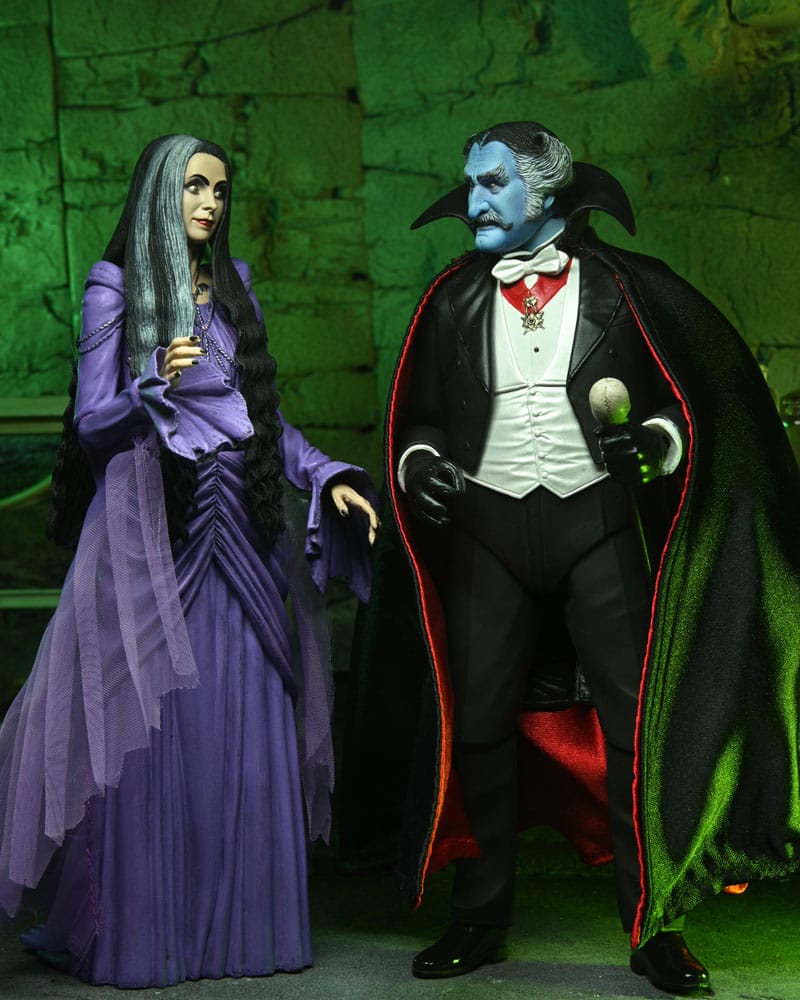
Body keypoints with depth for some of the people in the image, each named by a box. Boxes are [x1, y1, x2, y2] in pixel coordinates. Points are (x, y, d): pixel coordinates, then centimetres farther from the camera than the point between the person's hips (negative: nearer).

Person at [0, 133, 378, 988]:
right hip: (152, 533, -5)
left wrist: (326, 476, 5)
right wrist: (156, 382, -23)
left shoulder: (232, 285, 16)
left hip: (238, 532, 5)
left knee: (246, 731, 3)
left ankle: (240, 924, 11)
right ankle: (136, 937, 6)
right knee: (151, 736, -4)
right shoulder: (115, 285, 0)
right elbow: (91, 421, -5)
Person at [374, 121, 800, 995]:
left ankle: (653, 928, 5)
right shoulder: (454, 299, 12)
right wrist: (420, 465, -6)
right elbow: (415, 420, 15)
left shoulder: (619, 287, 5)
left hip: (598, 527, -2)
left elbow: (686, 398, 5)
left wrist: (653, 441, -15)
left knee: (635, 719, -5)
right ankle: (480, 918, 15)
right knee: (478, 719, 1)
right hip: (487, 530, 2)